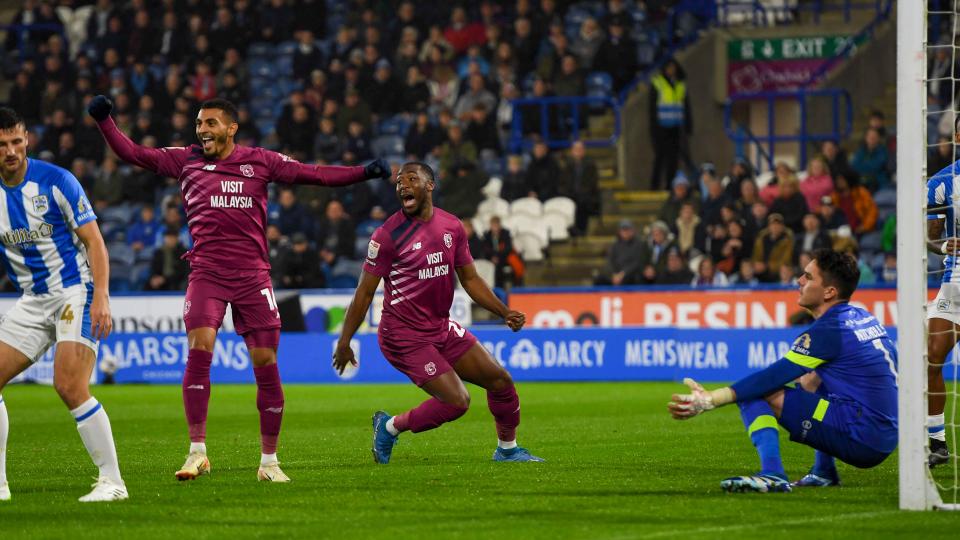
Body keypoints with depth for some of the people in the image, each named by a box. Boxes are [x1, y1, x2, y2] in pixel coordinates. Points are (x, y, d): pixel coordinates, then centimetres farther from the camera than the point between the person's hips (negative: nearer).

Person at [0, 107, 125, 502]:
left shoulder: (56, 181, -12)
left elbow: (94, 240, -11)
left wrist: (101, 298, -21)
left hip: (76, 291, -6)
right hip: (32, 302, 6)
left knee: (69, 386, -21)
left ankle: (112, 481, -13)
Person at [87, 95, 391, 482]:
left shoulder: (259, 161, 8)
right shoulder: (185, 161, 10)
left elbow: (314, 174, 8)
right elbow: (132, 154, 11)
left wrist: (364, 172, -2)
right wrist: (104, 121, -2)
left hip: (252, 275, 0)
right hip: (206, 273, 0)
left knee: (266, 363, -2)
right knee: (198, 349, -20)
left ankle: (269, 461, 9)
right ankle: (197, 451, -15)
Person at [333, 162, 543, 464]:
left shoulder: (451, 227, 4)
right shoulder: (389, 235, -13)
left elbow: (469, 278, 15)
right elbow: (365, 293, -10)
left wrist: (504, 312, 5)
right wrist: (344, 343, -10)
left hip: (442, 328, 7)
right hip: (405, 335, -7)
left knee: (501, 381, 8)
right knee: (456, 401, -16)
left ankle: (507, 449, 30)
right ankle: (390, 427, 5)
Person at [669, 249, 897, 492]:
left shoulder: (829, 330, -12)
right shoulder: (864, 317, 13)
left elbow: (773, 377, -15)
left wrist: (710, 400, -17)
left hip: (860, 439, -9)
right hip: (886, 441, 9)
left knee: (753, 394, -10)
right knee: (811, 379, 36)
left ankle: (772, 474, -27)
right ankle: (824, 472, 29)